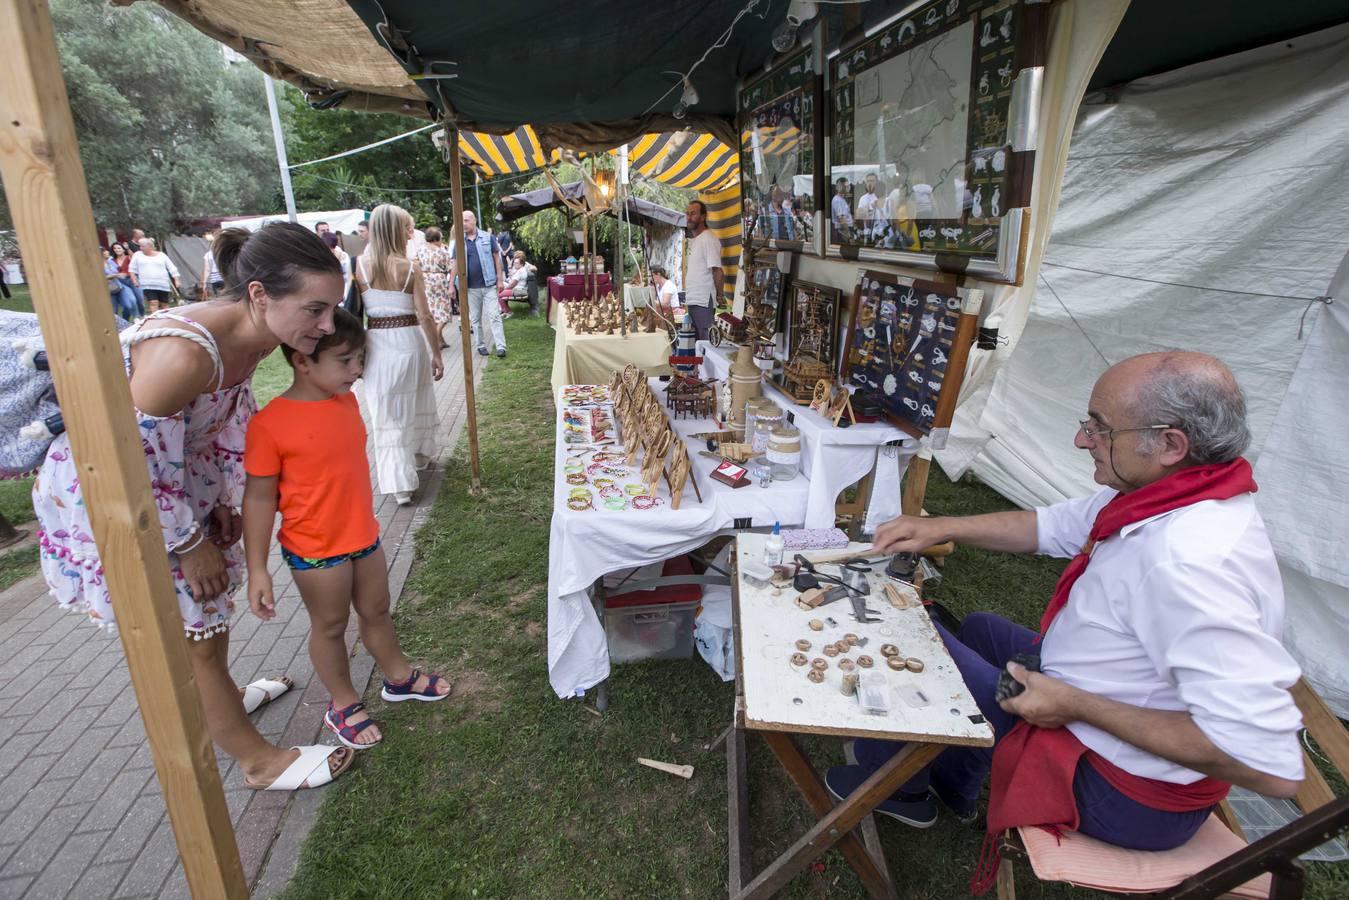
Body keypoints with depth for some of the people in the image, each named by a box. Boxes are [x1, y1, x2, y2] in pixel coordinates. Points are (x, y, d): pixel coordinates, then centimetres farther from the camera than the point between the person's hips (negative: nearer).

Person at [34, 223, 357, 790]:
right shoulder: (184, 353, -38)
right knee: (189, 633, 4)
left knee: (210, 597, 24)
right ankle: (259, 762, 20)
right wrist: (190, 543, -15)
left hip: (171, 479, 8)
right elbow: (136, 468, -29)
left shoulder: (255, 333, -12)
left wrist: (223, 503, 7)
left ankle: (218, 699, 51)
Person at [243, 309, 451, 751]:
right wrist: (257, 570, -14)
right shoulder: (270, 423, -22)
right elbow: (259, 498, -17)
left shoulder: (346, 401, -1)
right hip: (314, 550, -6)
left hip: (364, 537, 6)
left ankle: (399, 677, 42)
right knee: (330, 626, 13)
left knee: (376, 611, 22)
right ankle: (343, 705, 34)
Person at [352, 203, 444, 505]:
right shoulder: (410, 268, -8)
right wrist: (436, 354, -1)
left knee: (387, 412, 6)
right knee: (416, 402, 21)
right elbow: (424, 316, -8)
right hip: (410, 339, -1)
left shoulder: (361, 264, -3)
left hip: (378, 342, 1)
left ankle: (399, 483, 4)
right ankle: (420, 455, 41)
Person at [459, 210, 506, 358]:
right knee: (475, 318, 9)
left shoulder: (488, 238, 0)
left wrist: (500, 279, -3)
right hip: (471, 287, 3)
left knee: (494, 316, -6)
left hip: (489, 284, -2)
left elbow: (496, 258, 3)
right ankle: (481, 345, 18)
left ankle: (501, 346, -7)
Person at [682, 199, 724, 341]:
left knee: (705, 340, -6)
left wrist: (718, 295, -9)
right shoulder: (693, 240, 17)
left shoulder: (709, 240, -13)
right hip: (692, 300, 9)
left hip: (704, 302, -9)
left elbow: (716, 270, -16)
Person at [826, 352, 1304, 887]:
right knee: (981, 627, 26)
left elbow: (1273, 766, -36)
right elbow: (1050, 526, 8)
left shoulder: (1188, 562, -37)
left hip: (1125, 793, -9)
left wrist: (1075, 706, -30)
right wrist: (941, 529, 1)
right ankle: (953, 787, 42)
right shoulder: (1160, 491, -7)